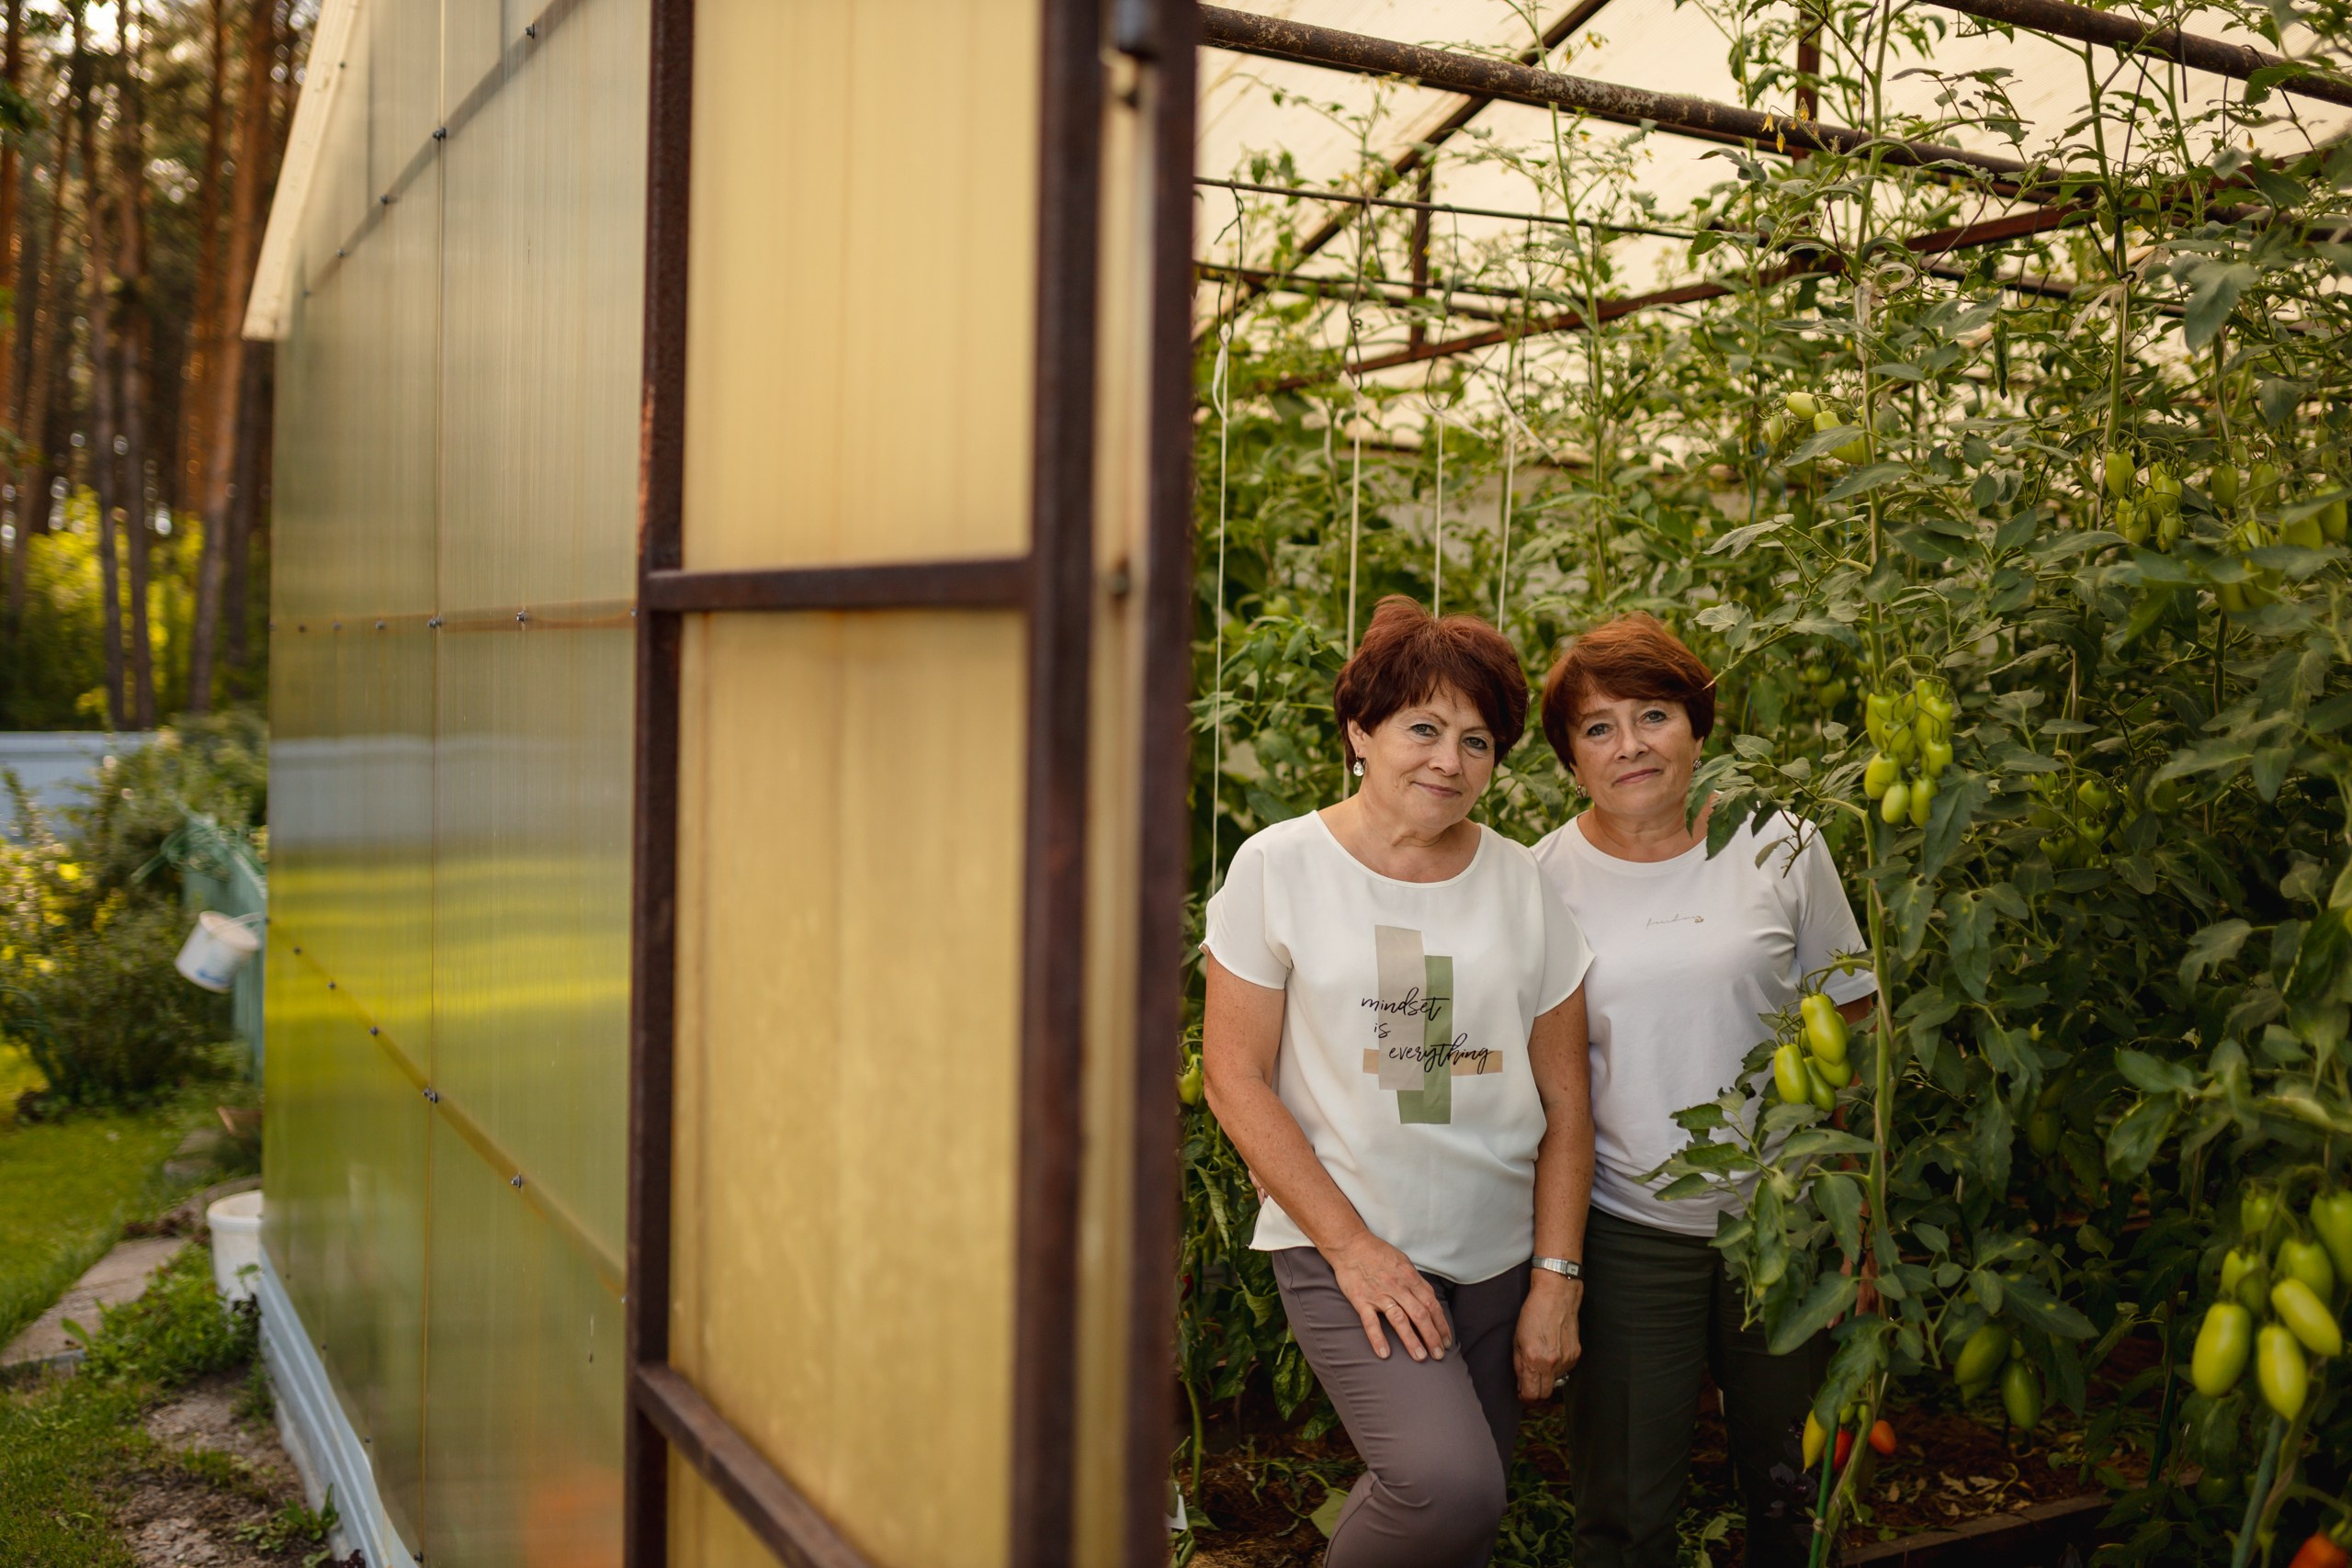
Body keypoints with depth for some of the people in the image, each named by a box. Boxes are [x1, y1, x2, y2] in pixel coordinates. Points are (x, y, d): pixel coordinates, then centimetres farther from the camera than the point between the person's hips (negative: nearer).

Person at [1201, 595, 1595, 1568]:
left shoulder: (1524, 883, 4)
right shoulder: (1279, 867, -5)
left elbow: (1564, 1104, 7)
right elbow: (1234, 1077, -7)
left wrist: (1556, 1281, 1)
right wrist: (1352, 1243, -12)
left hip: (1497, 1258, 4)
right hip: (1344, 1248, -4)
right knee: (1447, 1485, -22)